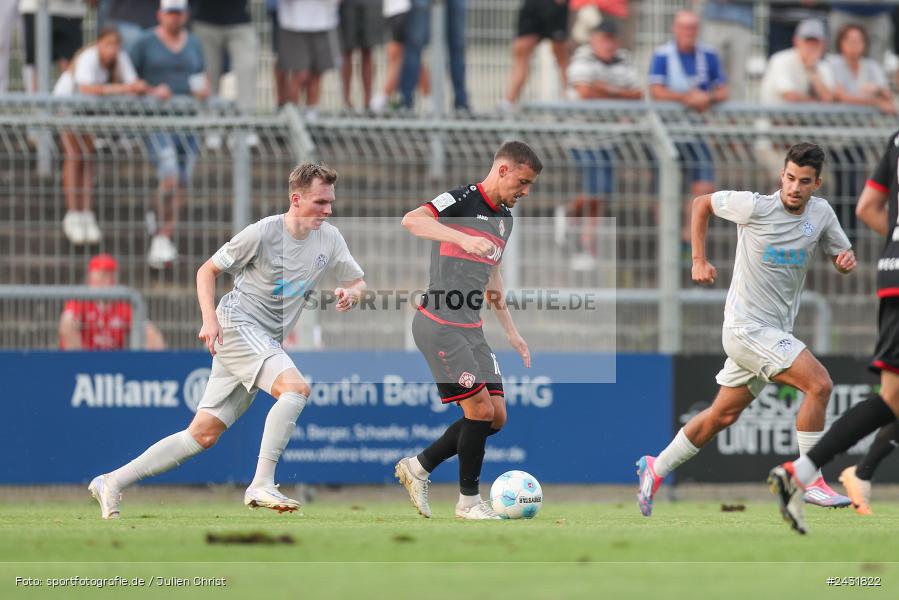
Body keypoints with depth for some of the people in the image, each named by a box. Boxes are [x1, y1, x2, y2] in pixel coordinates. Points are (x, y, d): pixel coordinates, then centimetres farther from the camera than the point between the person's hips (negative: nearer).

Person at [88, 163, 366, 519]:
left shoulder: (329, 238, 5)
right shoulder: (264, 233, -12)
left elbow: (358, 281, 16)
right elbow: (208, 271, -2)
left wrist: (351, 293, -9)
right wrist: (209, 319, -16)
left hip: (266, 340, 7)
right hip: (236, 324, -7)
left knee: (204, 435, 3)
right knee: (296, 388, -28)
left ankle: (112, 483, 8)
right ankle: (261, 486, -28)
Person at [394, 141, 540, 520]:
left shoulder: (504, 218, 16)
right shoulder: (462, 201, -12)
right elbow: (412, 221, -31)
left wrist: (511, 332, 26)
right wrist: (464, 238, -43)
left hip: (471, 329, 9)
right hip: (438, 325, -9)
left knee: (496, 417, 4)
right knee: (480, 410, -11)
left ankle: (419, 467, 18)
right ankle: (469, 501, 4)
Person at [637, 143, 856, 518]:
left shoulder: (821, 213, 2)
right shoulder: (755, 207, -13)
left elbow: (840, 253, 15)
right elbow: (701, 203, 2)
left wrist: (846, 259, -9)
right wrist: (699, 260, -1)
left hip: (775, 332, 7)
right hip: (748, 328, -7)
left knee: (723, 414, 16)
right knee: (819, 384, -20)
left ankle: (656, 469, 31)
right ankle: (809, 482, -13)